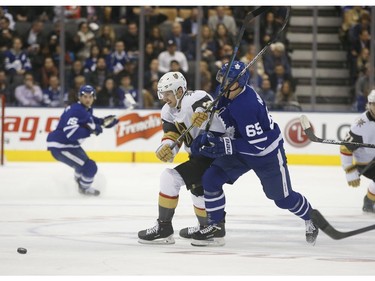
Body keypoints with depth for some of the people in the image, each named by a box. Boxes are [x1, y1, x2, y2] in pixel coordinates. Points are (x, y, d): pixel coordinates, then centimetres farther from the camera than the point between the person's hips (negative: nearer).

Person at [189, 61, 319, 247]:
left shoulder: (245, 107, -36)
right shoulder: (226, 94, -10)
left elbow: (257, 144, -34)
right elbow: (220, 120, 8)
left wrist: (226, 146, -37)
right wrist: (206, 138, -7)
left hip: (267, 153, -8)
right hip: (240, 152, 8)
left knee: (283, 199, 9)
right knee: (211, 179, -8)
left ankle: (311, 217, 40)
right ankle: (216, 228, 2)